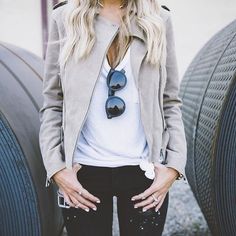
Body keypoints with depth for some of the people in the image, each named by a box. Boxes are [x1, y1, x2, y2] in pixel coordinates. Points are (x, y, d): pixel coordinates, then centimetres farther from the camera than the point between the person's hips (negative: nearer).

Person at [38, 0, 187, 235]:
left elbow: (171, 102, 5)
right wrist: (56, 167, -7)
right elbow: (52, 103, 2)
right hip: (85, 171, 0)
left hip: (144, 170, 1)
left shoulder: (158, 20, 5)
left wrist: (174, 165, -5)